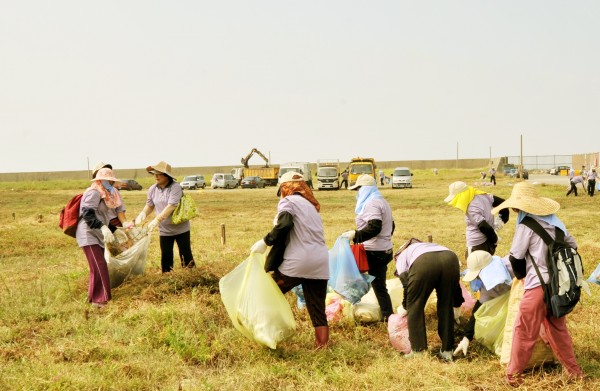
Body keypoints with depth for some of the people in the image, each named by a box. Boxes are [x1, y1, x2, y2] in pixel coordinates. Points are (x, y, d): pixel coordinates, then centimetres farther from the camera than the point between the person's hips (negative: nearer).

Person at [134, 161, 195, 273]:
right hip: (164, 230, 5)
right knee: (166, 256, 6)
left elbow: (171, 206, -28)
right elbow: (150, 205, 12)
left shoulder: (175, 187, -19)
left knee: (185, 254, 2)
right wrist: (143, 214, -10)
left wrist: (157, 220, -33)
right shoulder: (152, 189, 0)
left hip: (181, 228, -5)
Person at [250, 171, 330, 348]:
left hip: (297, 261, -6)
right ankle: (322, 346, 11)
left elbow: (284, 225, -19)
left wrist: (265, 241, -9)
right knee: (318, 309, 10)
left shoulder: (288, 201, 1)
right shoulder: (311, 204, 25)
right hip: (321, 262, 7)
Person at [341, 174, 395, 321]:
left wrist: (355, 235, -28)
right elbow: (390, 226, 26)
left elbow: (374, 227, -26)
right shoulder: (382, 201, 18)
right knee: (379, 285, 12)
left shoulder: (371, 203, -14)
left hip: (375, 252, -10)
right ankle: (387, 316, 13)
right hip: (384, 249, 10)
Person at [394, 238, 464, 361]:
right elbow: (454, 282, 39)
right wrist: (457, 305, 45)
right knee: (446, 306, 20)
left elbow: (406, 283, 17)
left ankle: (419, 351, 14)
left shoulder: (402, 256, 34)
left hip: (423, 263, -4)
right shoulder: (430, 246, 46)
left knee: (415, 307, 13)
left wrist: (405, 307, 30)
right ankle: (447, 351, 24)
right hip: (450, 259, 4)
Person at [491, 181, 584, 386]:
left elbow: (515, 257, -6)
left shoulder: (526, 225, -10)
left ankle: (514, 373, 12)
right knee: (558, 327, 22)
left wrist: (521, 275, 14)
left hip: (538, 285, -7)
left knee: (525, 331, 3)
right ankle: (573, 369, 29)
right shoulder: (554, 221, 9)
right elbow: (572, 246, 17)